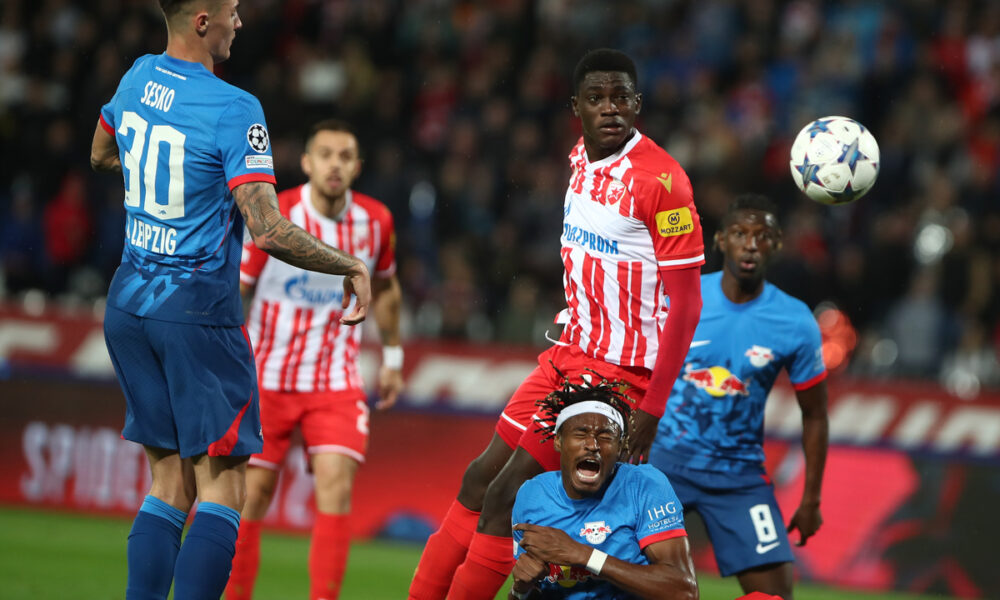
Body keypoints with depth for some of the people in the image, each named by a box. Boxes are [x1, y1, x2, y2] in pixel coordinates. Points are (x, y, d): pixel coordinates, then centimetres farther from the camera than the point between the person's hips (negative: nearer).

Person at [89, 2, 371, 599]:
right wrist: (351, 267, -9)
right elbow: (269, 232, -21)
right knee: (222, 489, -3)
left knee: (170, 485, 11)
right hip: (199, 311, -7)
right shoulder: (233, 111, -17)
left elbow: (101, 155, 26)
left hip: (129, 303, 7)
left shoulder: (138, 78, 5)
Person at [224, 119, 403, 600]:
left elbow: (384, 288, 18)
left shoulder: (376, 221, -2)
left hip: (337, 383, 1)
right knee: (253, 497, 2)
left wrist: (392, 357, 21)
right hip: (268, 378, -1)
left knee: (336, 489, -16)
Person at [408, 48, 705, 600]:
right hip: (568, 353, 8)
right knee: (480, 478, 9)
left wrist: (651, 408, -23)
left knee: (505, 498, -10)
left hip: (621, 370, -8)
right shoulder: (580, 158, 7)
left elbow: (687, 303, -19)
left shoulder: (661, 180, -19)